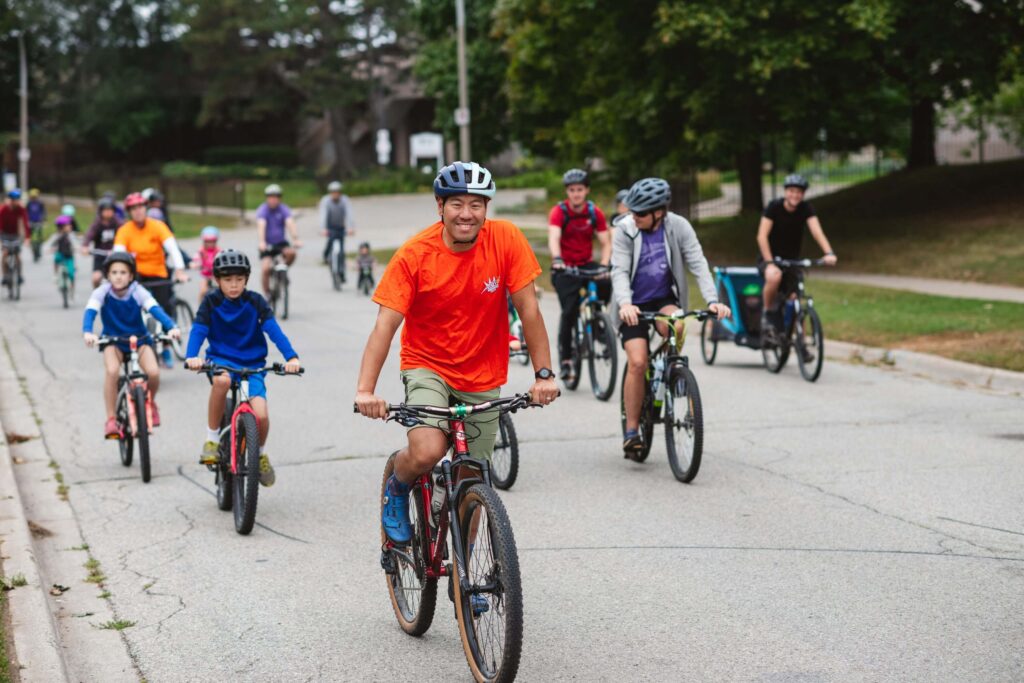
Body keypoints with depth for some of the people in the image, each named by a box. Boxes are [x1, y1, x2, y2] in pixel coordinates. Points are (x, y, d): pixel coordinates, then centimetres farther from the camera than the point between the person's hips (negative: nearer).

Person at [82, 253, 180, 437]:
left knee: (153, 372, -24)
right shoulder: (102, 292, -17)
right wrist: (87, 332, -50)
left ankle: (150, 402, 11)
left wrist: (171, 327, -46)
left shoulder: (138, 292, -17)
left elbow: (155, 309, -29)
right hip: (113, 341, 0)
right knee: (112, 371, -31)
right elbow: (90, 312, -30)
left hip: (139, 340, 0)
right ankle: (111, 420, -17)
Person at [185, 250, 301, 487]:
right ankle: (211, 438, -20)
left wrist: (291, 357, -29)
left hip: (251, 364, 1)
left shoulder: (255, 302, -3)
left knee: (260, 415, -20)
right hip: (221, 359, -1)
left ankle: (261, 453, 15)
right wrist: (191, 357, -34)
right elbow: (198, 330, -13)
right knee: (222, 380, -39)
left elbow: (273, 329, -13)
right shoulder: (211, 302, -3)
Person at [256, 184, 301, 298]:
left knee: (291, 253, -29)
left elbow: (290, 223, -22)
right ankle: (266, 293, -2)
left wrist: (296, 239, -40)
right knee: (266, 268, -21)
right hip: (267, 244, -2)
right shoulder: (263, 210, -13)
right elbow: (261, 225, -29)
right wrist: (262, 242, -46)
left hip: (281, 242, 2)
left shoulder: (284, 209, -7)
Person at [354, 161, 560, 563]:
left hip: (483, 378, 2)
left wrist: (544, 374, -15)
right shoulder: (414, 254, -18)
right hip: (428, 367, -2)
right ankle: (397, 488, 8)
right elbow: (385, 325, -22)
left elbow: (528, 309, -11)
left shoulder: (505, 240, -15)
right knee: (427, 453, -28)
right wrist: (366, 390, -33)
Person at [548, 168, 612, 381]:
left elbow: (606, 243, -5)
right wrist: (557, 260, -47)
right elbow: (553, 238, -28)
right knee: (569, 311, -15)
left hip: (587, 265, 3)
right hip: (565, 268, -3)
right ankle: (565, 359, -2)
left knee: (605, 286, -27)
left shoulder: (595, 213, -3)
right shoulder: (559, 211, -12)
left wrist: (603, 265, -23)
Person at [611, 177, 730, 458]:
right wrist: (625, 303, -40)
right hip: (634, 304, -1)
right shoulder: (625, 230, -14)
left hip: (665, 299, 1)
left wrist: (712, 300, -30)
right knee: (637, 362, -15)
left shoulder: (678, 227, -11)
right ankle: (631, 431, -4)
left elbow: (698, 264, -15)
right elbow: (619, 270, -20)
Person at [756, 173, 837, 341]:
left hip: (792, 259, 3)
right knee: (774, 276, -37)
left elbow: (816, 231, -23)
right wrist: (770, 262, -35)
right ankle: (768, 313, -14)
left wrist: (829, 253, -40)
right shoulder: (774, 206, -16)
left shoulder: (806, 209, -9)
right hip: (770, 257, -3)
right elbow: (762, 236, -23)